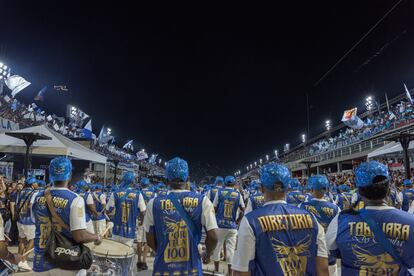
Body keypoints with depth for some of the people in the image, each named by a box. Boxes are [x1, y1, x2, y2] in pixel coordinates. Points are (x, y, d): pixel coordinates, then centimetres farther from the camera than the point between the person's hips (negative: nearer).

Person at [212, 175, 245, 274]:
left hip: (220, 225, 0)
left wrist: (214, 220, 15)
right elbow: (243, 211, 2)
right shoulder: (238, 194, 0)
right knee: (231, 249, 6)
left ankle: (216, 270, 25)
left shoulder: (219, 192, -2)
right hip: (232, 226, 0)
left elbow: (214, 209, 0)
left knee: (217, 247, 14)